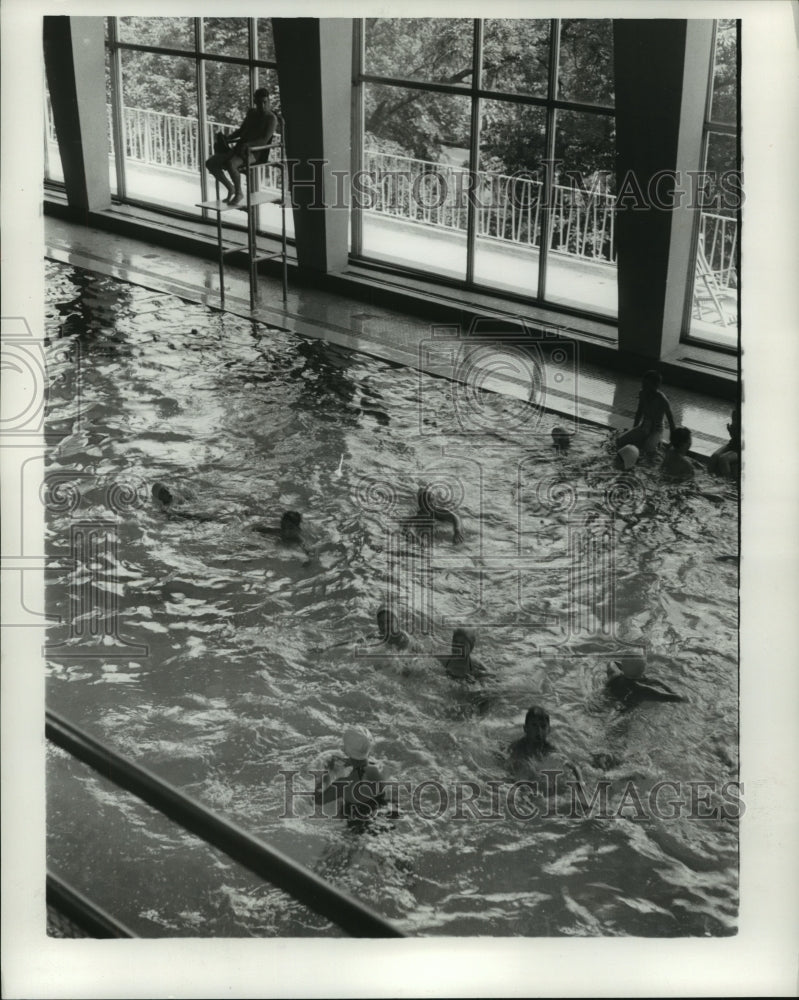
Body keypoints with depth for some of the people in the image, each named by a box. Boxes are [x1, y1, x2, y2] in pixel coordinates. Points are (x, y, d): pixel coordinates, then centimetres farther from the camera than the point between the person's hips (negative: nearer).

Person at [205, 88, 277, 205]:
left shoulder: (271, 118, -4)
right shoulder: (251, 113, 17)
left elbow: (265, 139, -15)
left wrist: (247, 144, -29)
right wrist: (228, 138, 6)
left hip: (254, 152, -7)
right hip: (239, 148, 8)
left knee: (230, 164, -36)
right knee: (210, 162, -7)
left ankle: (239, 193, -14)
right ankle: (230, 188, 9)